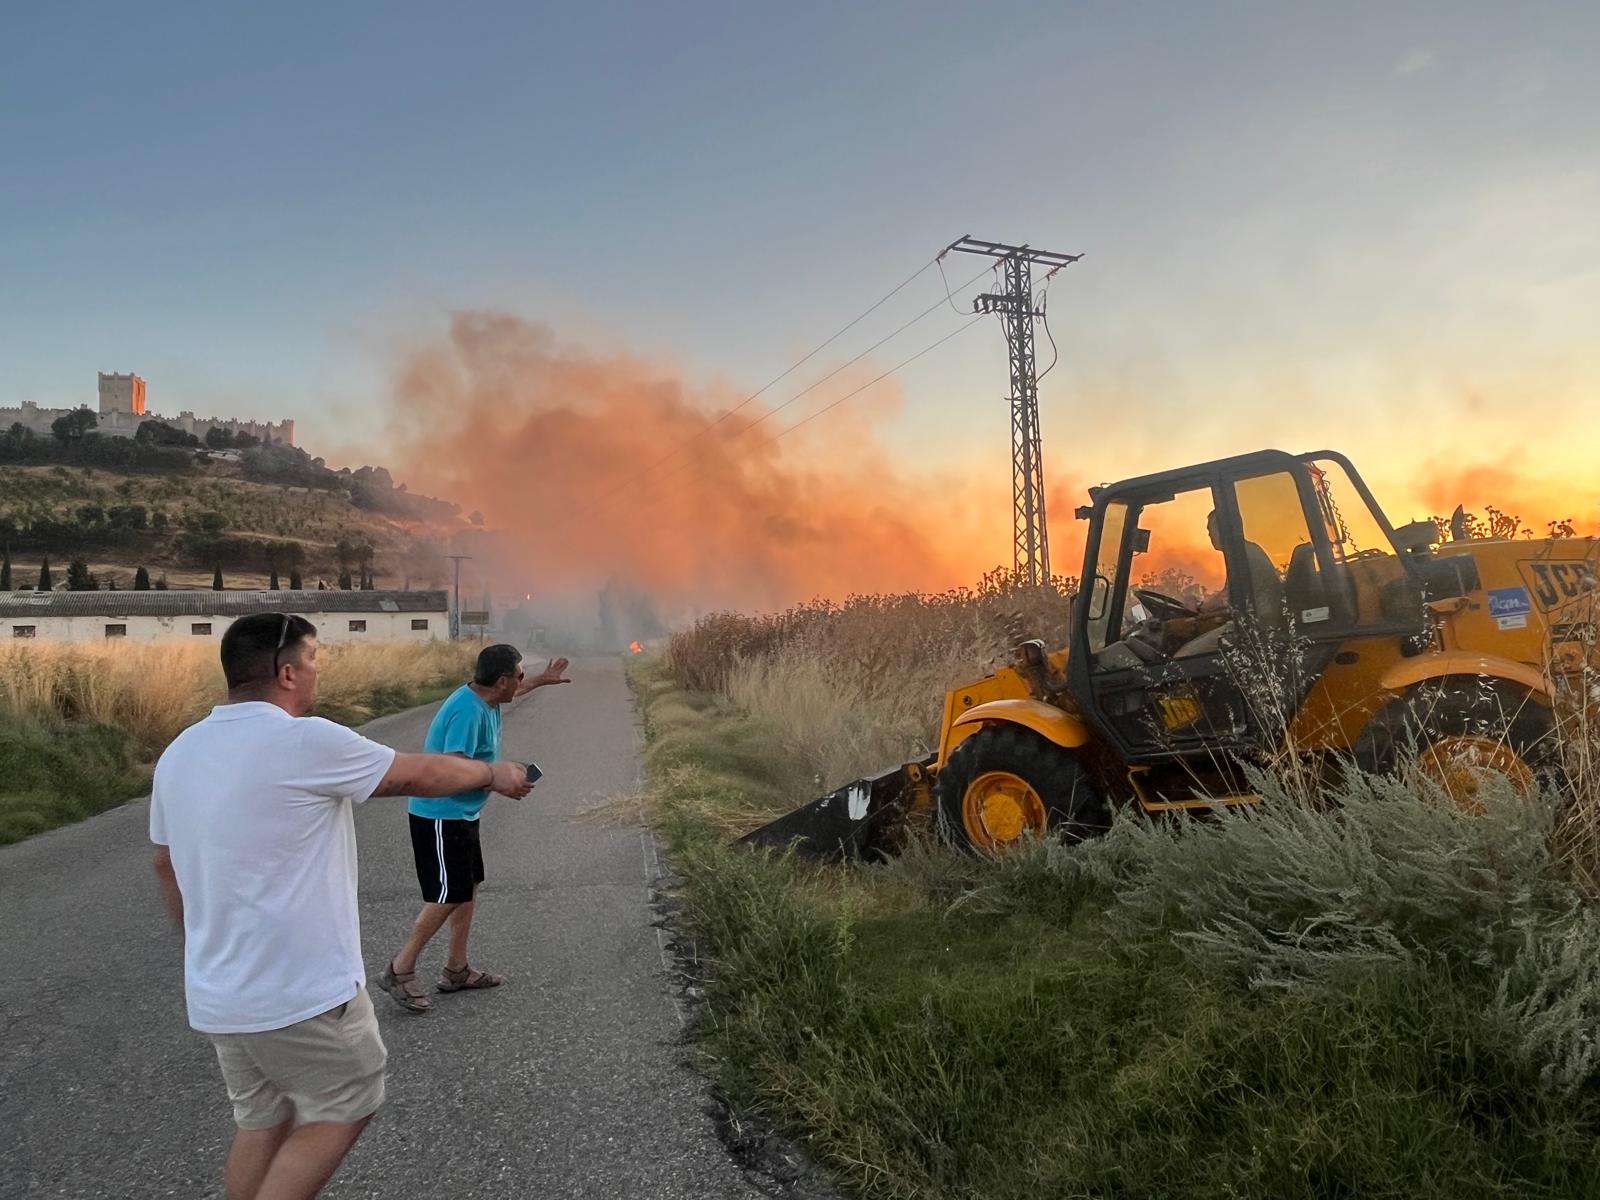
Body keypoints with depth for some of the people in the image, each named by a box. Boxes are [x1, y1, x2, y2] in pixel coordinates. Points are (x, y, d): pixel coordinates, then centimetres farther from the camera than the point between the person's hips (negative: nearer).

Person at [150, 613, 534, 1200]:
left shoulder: (179, 753, 4)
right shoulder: (306, 741, -19)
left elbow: (166, 865, 15)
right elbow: (419, 774, -7)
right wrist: (494, 773, 10)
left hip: (215, 992, 8)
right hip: (302, 989, -8)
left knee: (262, 1119, 20)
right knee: (344, 1108, 10)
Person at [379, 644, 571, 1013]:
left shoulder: (485, 697, 4)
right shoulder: (468, 712, -26)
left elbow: (511, 692, 30)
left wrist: (542, 680, 36)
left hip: (459, 815, 10)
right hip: (440, 817, -10)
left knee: (468, 888, 14)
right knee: (448, 897, -5)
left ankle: (457, 970, 24)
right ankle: (400, 971, 8)